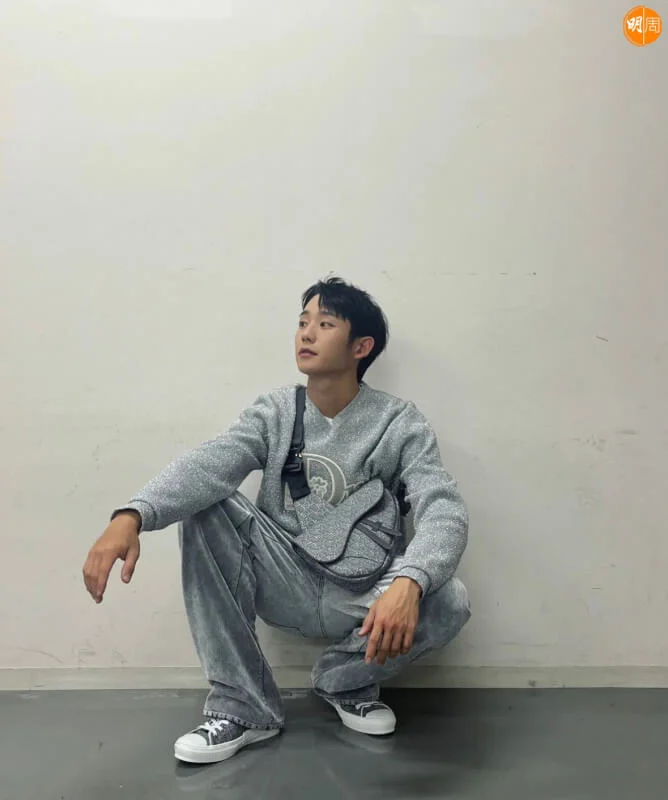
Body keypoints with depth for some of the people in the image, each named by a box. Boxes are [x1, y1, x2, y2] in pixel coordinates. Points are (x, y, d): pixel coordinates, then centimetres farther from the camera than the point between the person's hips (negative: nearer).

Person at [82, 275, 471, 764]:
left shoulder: (400, 424, -9)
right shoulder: (274, 412, -2)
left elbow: (445, 510, -24)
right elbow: (208, 466, -20)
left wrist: (407, 583, -46)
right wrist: (132, 516, -40)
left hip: (359, 598, -2)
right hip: (284, 587, 2)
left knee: (450, 602, -30)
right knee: (206, 505, -19)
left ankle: (343, 680, 3)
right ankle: (245, 706, -13)